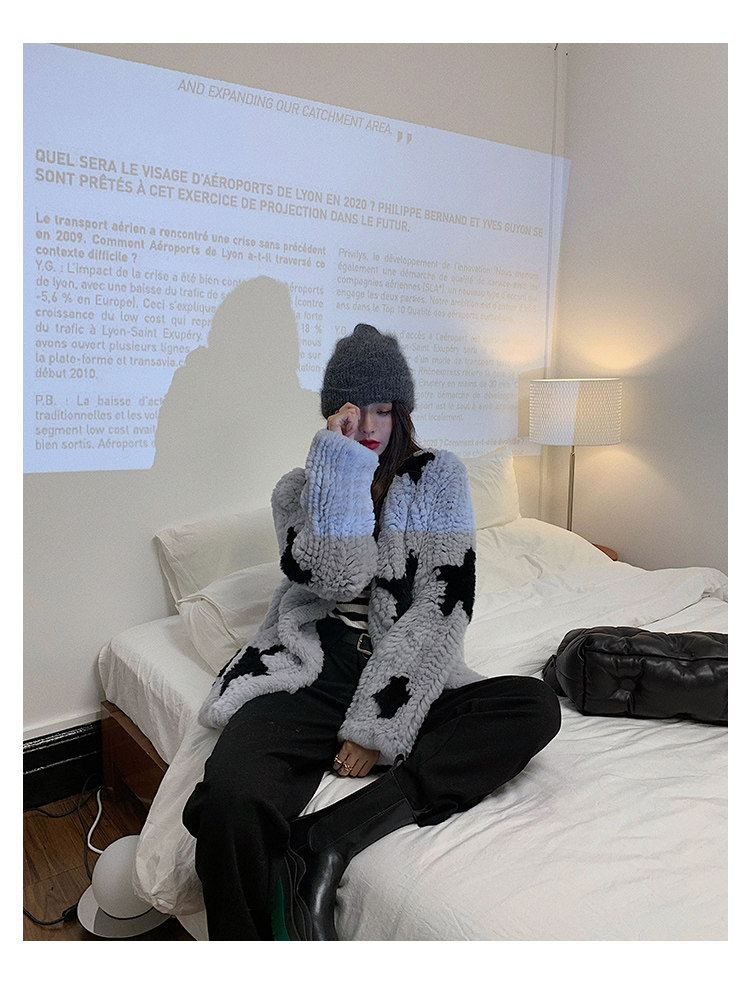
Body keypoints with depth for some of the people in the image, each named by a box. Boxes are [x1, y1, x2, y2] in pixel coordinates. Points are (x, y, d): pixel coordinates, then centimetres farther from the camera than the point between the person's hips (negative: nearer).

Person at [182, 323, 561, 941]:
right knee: (230, 802, -32)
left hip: (403, 680, 2)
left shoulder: (439, 477, 7)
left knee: (537, 706, -27)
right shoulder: (299, 488, 11)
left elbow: (443, 606, -4)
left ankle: (328, 837, -29)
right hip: (309, 674, -1)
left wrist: (377, 726, -12)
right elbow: (334, 579, -10)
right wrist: (342, 466, -9)